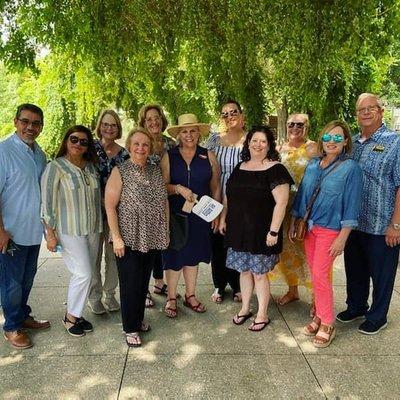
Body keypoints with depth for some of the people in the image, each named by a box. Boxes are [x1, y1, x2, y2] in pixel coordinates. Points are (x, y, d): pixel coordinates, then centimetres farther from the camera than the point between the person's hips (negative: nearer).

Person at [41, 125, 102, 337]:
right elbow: (47, 202, -9)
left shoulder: (91, 166, 9)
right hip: (69, 231, -6)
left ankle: (76, 313, 26)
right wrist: (50, 234, -11)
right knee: (83, 274, -7)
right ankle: (70, 317, 13)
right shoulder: (55, 167, -8)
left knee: (84, 274, 10)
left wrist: (99, 225, 15)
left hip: (92, 229, 6)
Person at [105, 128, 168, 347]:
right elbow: (110, 206, -12)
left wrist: (165, 230, 10)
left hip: (151, 238, 5)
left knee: (144, 281, 16)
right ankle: (130, 328, 20)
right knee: (130, 284, 4)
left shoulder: (156, 171, 7)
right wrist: (116, 237, -16)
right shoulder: (120, 172, -8)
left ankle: (139, 319, 35)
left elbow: (164, 201, 13)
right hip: (128, 239, -5)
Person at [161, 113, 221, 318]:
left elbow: (216, 187, 7)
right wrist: (178, 189, -21)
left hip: (200, 215, 2)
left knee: (193, 255, 13)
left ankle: (190, 295, 30)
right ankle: (171, 298, 22)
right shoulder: (168, 156, -1)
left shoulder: (209, 156, 3)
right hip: (175, 214, -2)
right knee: (174, 256, 4)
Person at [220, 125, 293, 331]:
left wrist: (274, 231, -18)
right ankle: (245, 308, 32)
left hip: (261, 232, -5)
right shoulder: (239, 167, 10)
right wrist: (223, 219, 14)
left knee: (259, 273, 4)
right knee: (244, 270, 15)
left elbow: (281, 202, -15)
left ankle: (262, 314, 21)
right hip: (238, 229, 5)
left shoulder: (275, 169, -10)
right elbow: (228, 196, 18)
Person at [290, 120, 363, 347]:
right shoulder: (313, 165, 7)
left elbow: (351, 206, -10)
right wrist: (293, 224, 13)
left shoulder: (351, 168, -8)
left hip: (330, 229, -5)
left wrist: (342, 238, -13)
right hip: (309, 227, 5)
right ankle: (320, 316, 27)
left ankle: (327, 325, 9)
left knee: (320, 275, -7)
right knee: (315, 274, 12)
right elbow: (301, 196, 14)